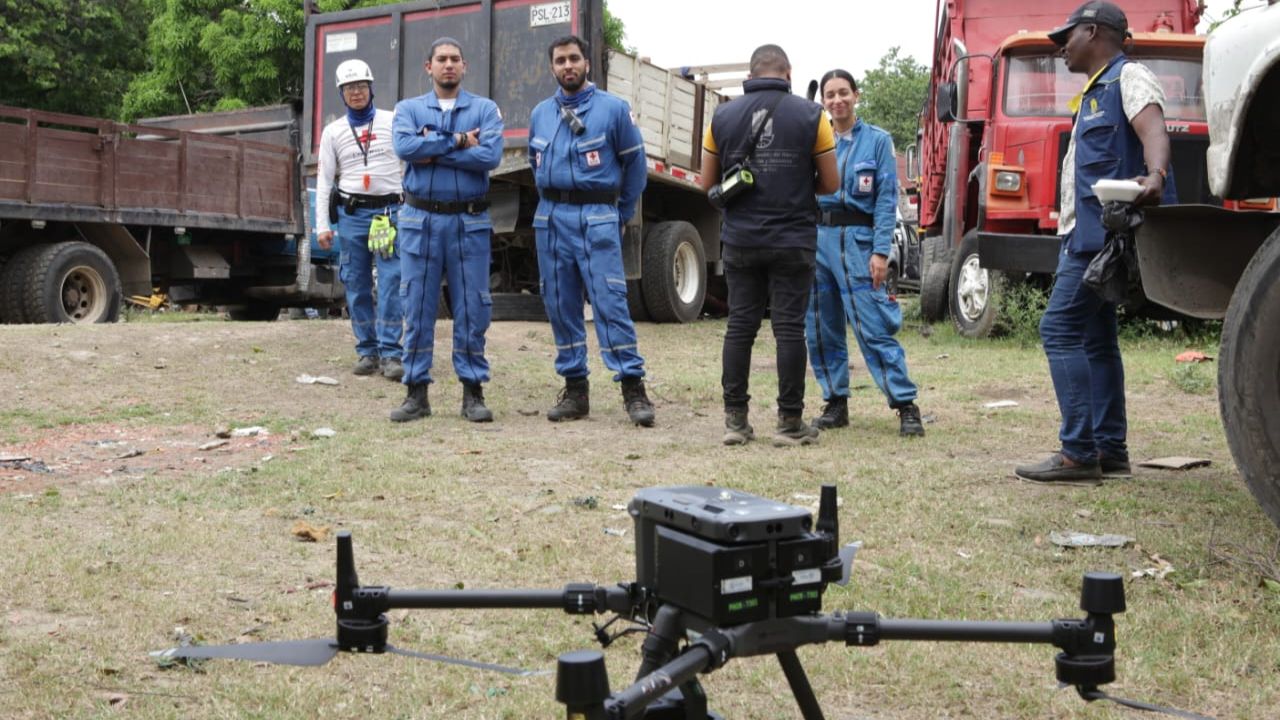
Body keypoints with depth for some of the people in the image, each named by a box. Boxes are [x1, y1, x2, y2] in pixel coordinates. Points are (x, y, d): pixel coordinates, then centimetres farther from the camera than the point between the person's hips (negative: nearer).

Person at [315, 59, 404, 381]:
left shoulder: (392, 121, 6)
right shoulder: (333, 131, 10)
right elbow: (324, 179, 9)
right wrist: (322, 225, 2)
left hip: (389, 210, -2)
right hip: (351, 213, 2)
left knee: (391, 284, -9)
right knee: (357, 286, 4)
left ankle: (390, 353, -7)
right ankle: (367, 351, 13)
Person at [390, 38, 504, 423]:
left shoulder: (485, 109, 5)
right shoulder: (408, 109, 9)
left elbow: (491, 155, -13)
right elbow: (405, 148, -12)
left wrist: (432, 152, -11)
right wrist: (457, 141, -11)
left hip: (470, 222, -1)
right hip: (420, 220, 1)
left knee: (472, 309, 1)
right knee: (418, 308, 3)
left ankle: (473, 390, 10)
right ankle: (417, 391, 11)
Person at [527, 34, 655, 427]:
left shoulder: (613, 108, -1)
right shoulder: (540, 113, 12)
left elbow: (635, 163, 4)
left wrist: (622, 213, 7)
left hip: (596, 217, -5)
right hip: (551, 217, 5)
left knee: (610, 301, -11)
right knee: (560, 305, 5)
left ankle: (633, 387, -8)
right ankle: (574, 388, 13)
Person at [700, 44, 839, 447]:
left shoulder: (723, 116, 3)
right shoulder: (810, 116, -3)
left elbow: (707, 184, 7)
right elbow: (830, 184, 0)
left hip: (740, 240, 2)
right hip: (793, 240, -2)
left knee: (739, 327, 8)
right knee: (789, 329, 2)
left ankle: (735, 420, 10)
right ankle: (790, 422, 6)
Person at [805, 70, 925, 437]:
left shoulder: (877, 140, 4)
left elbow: (887, 199, -2)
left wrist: (881, 251, -11)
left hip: (857, 238, -4)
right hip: (816, 237, 4)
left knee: (873, 328, -9)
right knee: (821, 328, 6)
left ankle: (906, 405, -4)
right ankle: (836, 403, 17)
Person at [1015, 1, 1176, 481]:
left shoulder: (1128, 77, -7)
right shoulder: (1094, 93, 23)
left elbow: (1153, 130, -27)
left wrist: (1155, 176, -47)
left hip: (1104, 229, -11)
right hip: (1087, 231, 11)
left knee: (1060, 330, -14)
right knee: (1095, 337, 10)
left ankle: (1079, 454, -14)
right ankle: (1110, 450, 14)